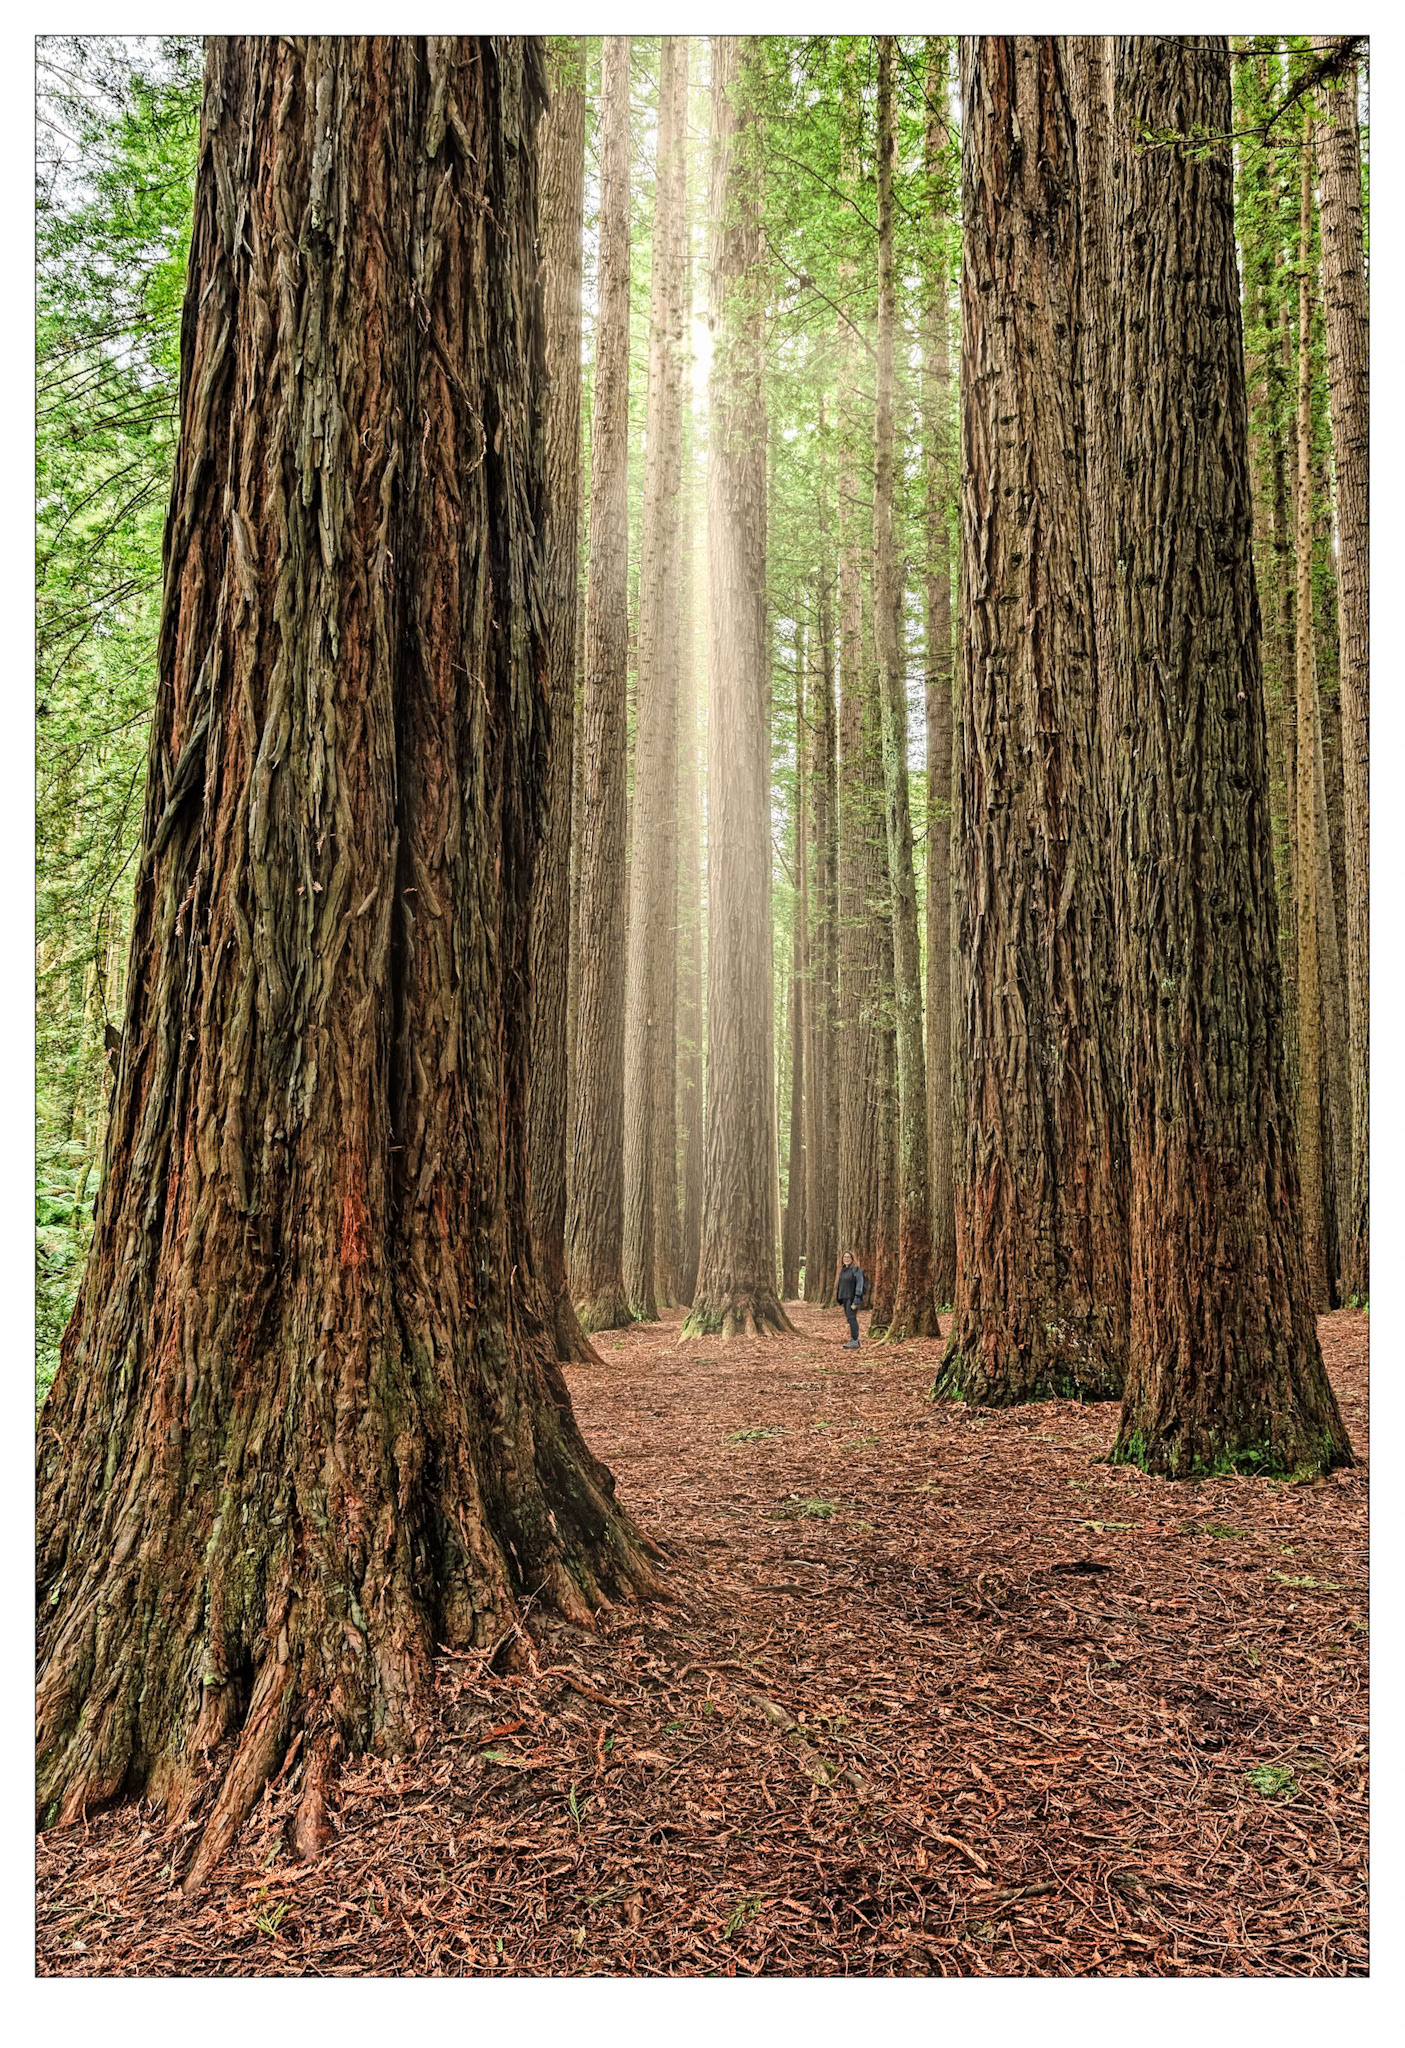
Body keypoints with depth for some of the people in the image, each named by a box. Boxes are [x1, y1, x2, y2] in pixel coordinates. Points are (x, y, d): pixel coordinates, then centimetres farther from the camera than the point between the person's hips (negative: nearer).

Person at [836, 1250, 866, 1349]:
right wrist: (840, 1301, 16)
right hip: (845, 1298, 8)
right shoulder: (843, 1270, 14)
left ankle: (854, 1342, -10)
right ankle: (855, 1340, 14)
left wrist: (856, 1301, -20)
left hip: (853, 1298, -8)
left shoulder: (856, 1269, -9)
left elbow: (859, 1284, -14)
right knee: (850, 1319, 9)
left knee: (851, 1318, -12)